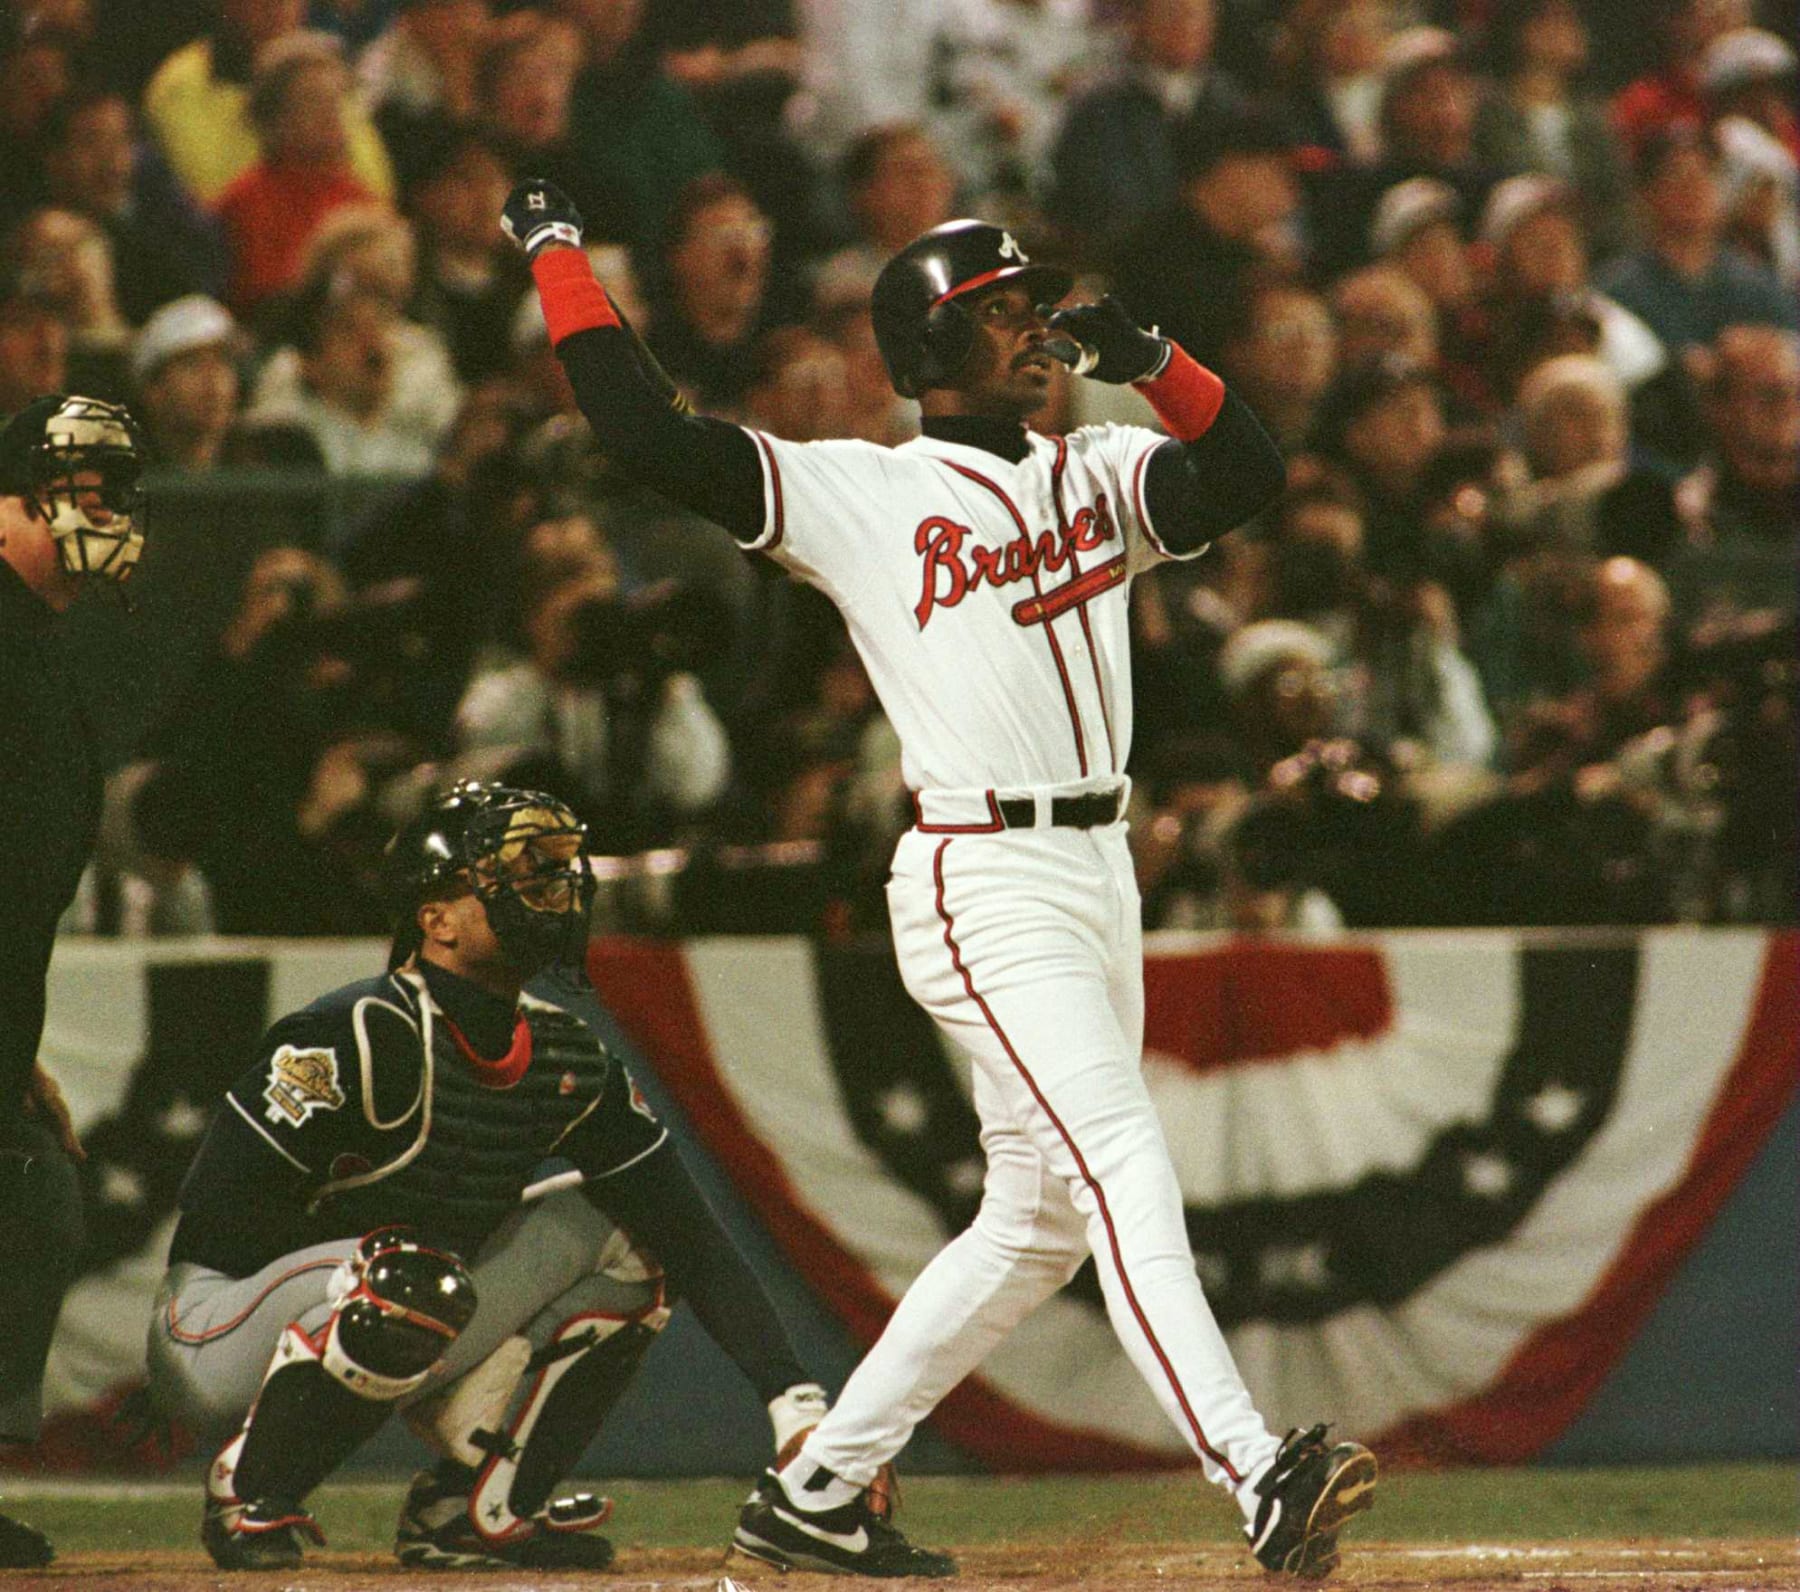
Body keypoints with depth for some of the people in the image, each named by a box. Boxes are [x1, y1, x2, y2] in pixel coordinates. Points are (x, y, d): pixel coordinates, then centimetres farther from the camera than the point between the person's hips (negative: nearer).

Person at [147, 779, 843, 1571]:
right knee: (417, 1279, -36)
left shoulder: (569, 1062, -1)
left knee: (614, 1230, 0)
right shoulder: (362, 1036, -22)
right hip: (214, 1341, -7)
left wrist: (797, 1401, -13)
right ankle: (247, 1497, -15)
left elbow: (691, 1236, -4)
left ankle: (469, 1508, -3)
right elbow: (217, 1210, -23)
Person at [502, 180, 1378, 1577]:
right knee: (1121, 1162, -19)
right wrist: (559, 252, -4)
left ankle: (816, 1493, 21)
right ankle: (1259, 1477, -31)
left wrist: (1151, 359, -12)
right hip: (984, 884, -7)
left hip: (1098, 872, 7)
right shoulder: (860, 493, -2)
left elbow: (1247, 475, 1)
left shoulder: (1099, 473, 15)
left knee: (1038, 1220, 11)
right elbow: (649, 434, -8)